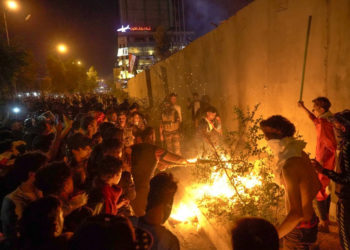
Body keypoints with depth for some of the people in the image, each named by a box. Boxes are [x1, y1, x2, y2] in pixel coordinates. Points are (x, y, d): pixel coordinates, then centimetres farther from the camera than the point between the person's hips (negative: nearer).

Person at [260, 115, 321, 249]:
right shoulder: (301, 154, -3)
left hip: (300, 229, -8)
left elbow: (296, 214, -36)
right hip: (311, 219, 8)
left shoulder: (289, 166, -31)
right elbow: (317, 185, 9)